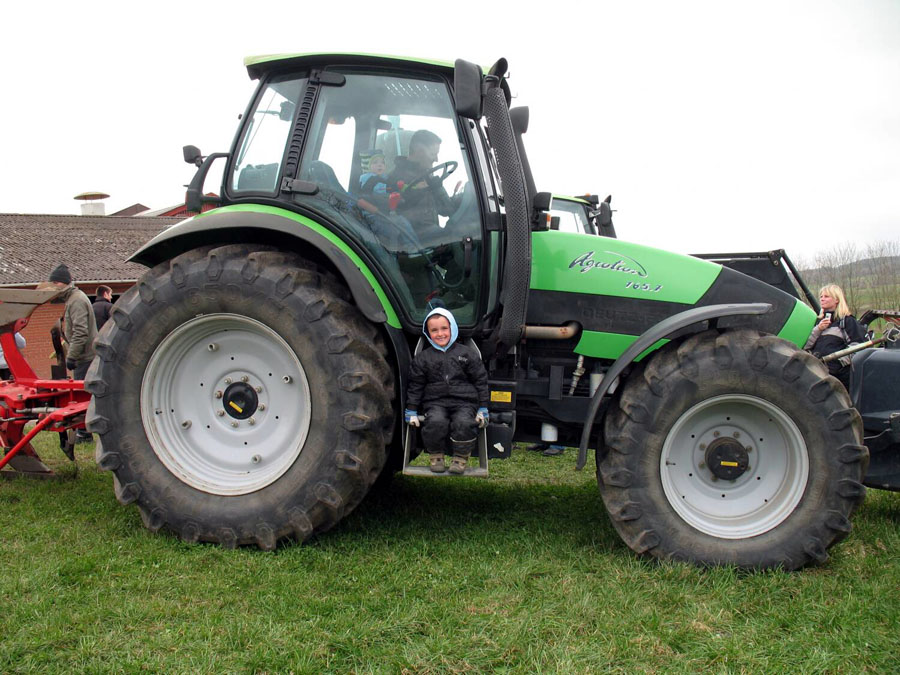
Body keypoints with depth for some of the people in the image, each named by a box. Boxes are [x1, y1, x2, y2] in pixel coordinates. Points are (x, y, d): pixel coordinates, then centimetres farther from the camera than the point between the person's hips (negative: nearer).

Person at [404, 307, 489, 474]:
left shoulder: (468, 354, 8)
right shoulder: (423, 358, 10)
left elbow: (481, 381, 9)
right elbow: (415, 386, 13)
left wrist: (483, 409, 4)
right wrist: (411, 411, 7)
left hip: (464, 402, 0)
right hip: (435, 402, 1)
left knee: (463, 423, -30)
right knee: (436, 422, -31)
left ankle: (460, 458, -7)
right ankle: (435, 456, -6)